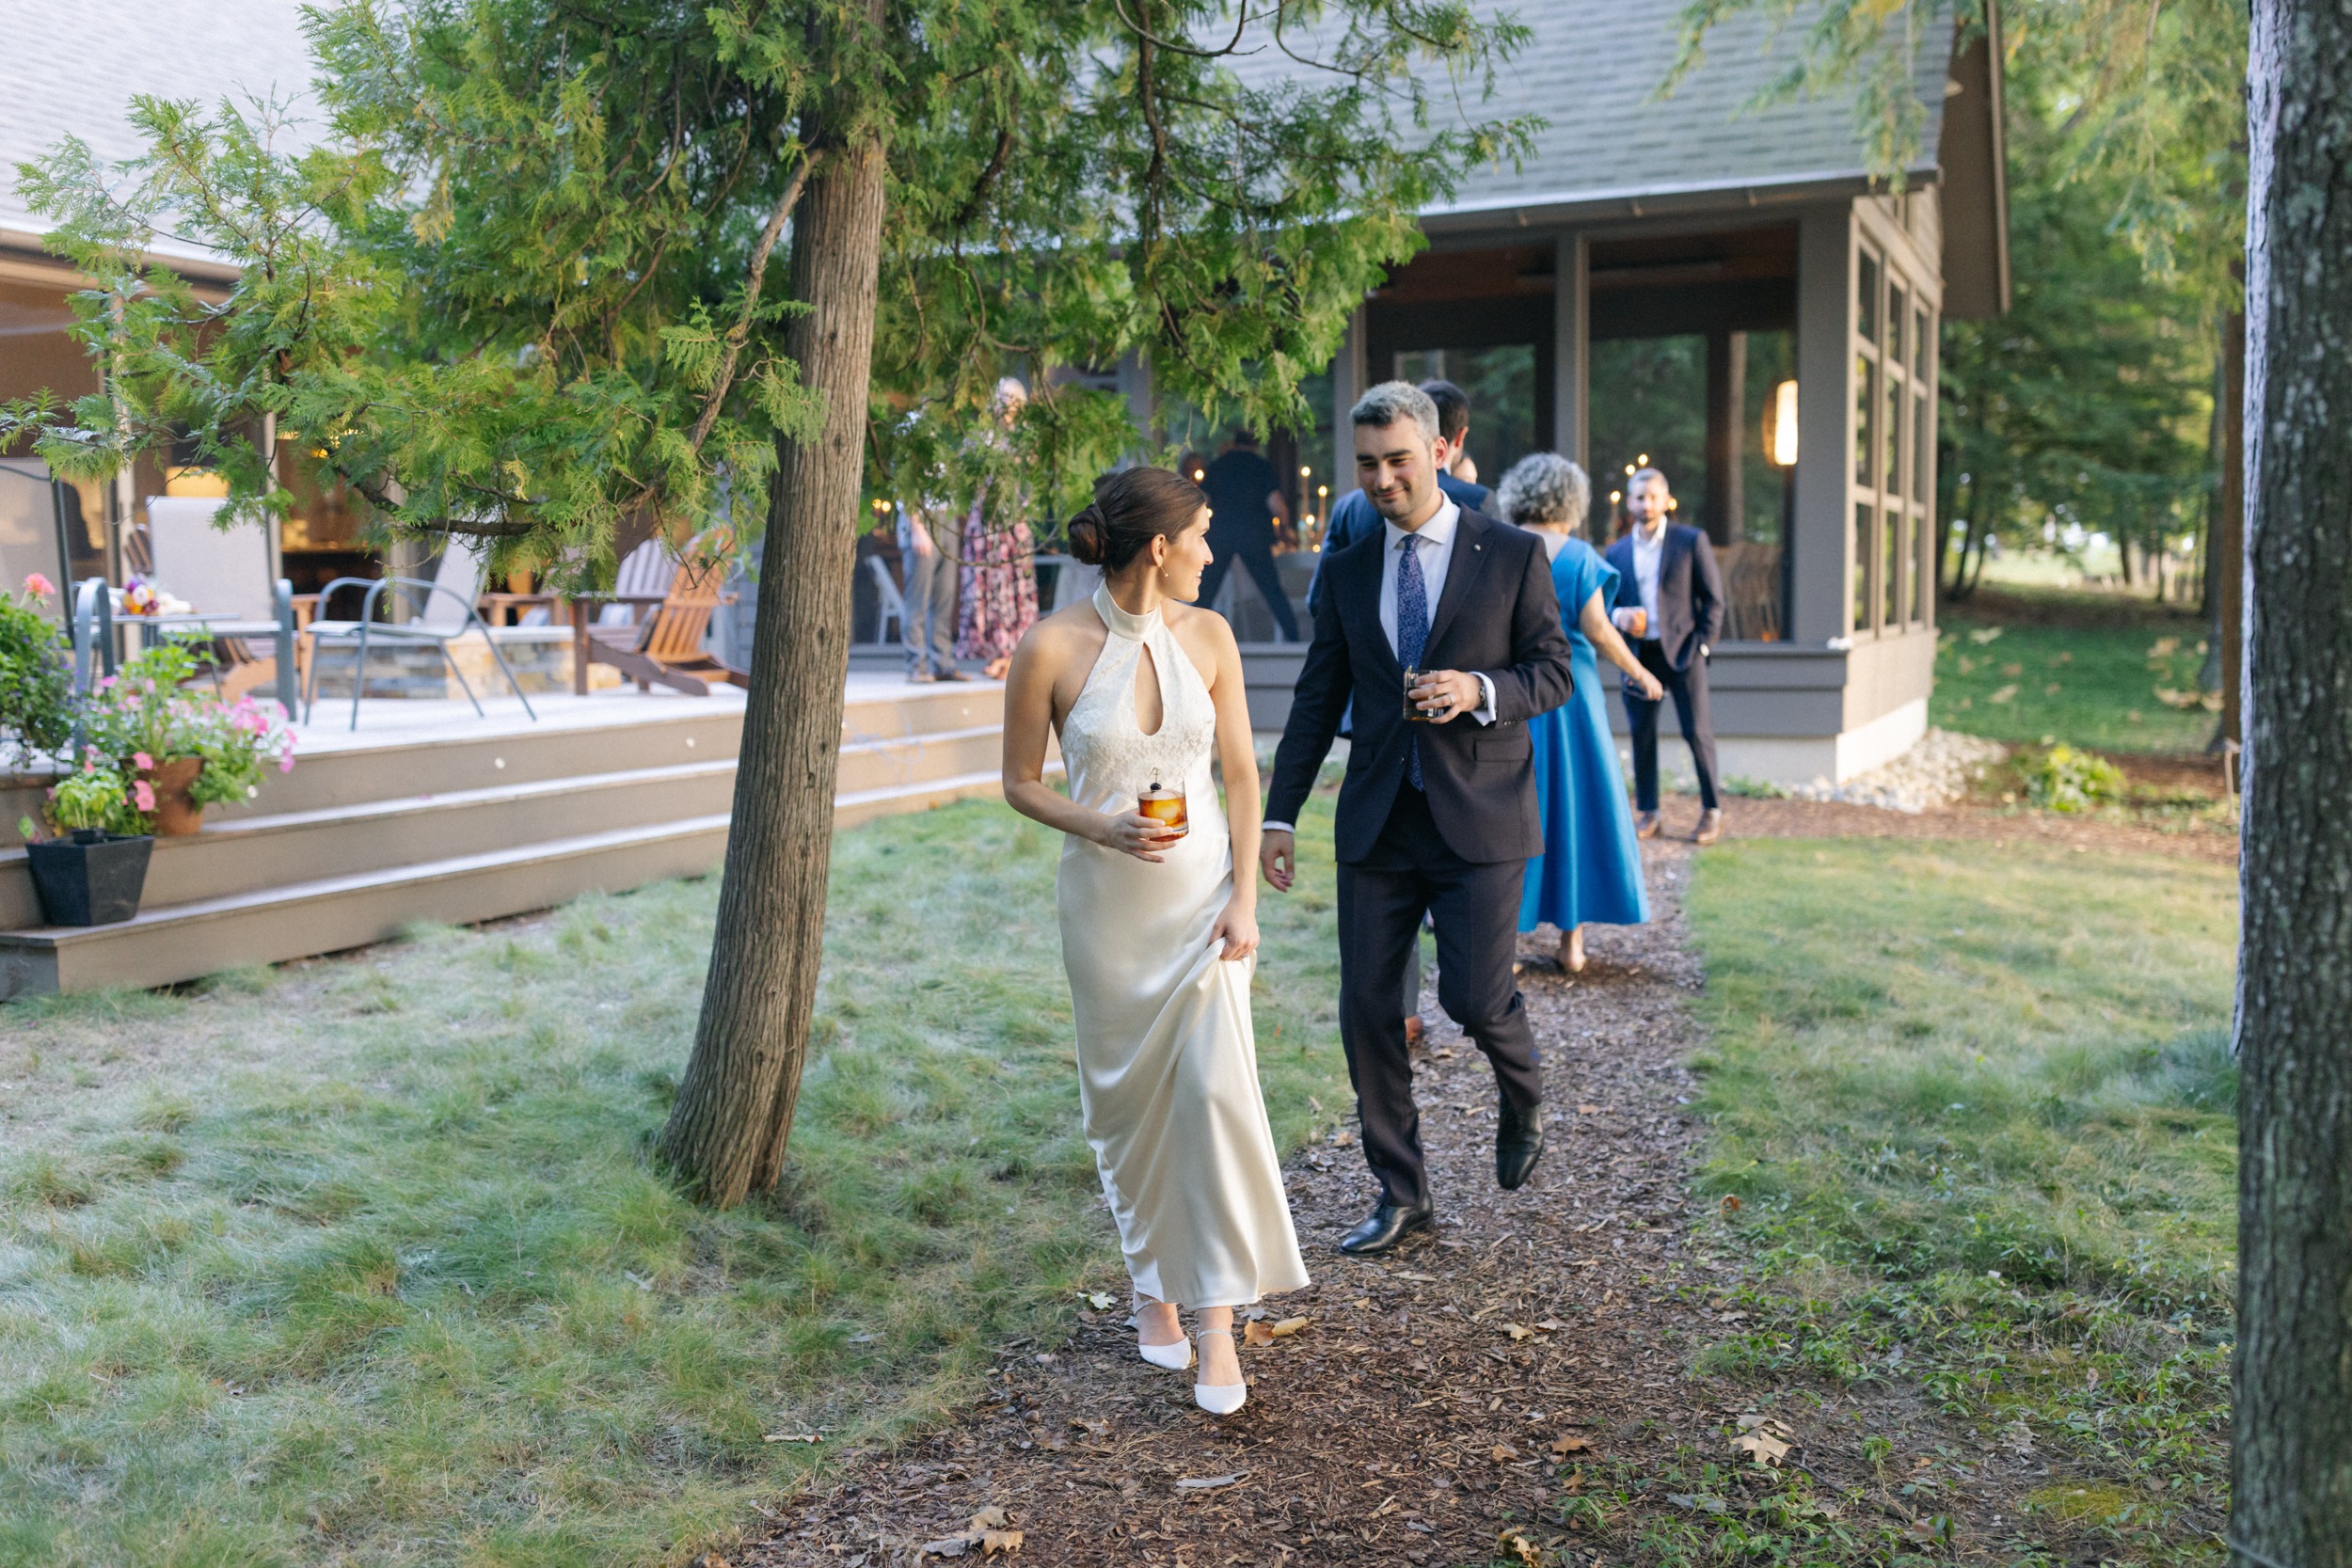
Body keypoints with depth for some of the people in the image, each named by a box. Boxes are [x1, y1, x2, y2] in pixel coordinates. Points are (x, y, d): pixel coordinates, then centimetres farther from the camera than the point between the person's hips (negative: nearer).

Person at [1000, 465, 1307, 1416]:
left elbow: (1240, 775, 2)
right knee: (1129, 1099, 10)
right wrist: (1098, 826, -19)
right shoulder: (1052, 649, -10)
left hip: (1203, 890, 1)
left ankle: (1217, 1320, -1)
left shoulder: (1208, 637, -1)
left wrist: (1244, 897, -6)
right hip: (1108, 900, -1)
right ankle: (1154, 1282, 32)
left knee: (1215, 1088, -10)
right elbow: (1021, 783, -1)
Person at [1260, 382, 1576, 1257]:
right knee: (1366, 1006, 3)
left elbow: (1556, 673, 2)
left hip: (1479, 820, -3)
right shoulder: (1347, 570, 9)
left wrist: (1482, 690, -19)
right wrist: (1280, 815, 5)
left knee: (1473, 996, -9)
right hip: (1378, 822, 4)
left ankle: (1523, 1099, 29)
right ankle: (1401, 1194, 19)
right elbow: (1317, 699, 10)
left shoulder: (1513, 556, 0)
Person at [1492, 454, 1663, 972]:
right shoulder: (1577, 556, -5)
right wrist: (1639, 673, 3)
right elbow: (1597, 631, -10)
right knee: (1574, 805, 11)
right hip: (1566, 695, -1)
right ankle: (1571, 939, 14)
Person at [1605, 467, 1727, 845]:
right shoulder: (1617, 551, 9)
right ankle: (1647, 813, 13)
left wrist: (1702, 645, -7)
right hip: (1639, 653, 3)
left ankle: (1712, 811, 10)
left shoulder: (1692, 541, -1)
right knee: (1641, 732, 3)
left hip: (1682, 650, -3)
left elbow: (1713, 598, 0)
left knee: (1696, 730, -2)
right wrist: (1619, 615, -9)